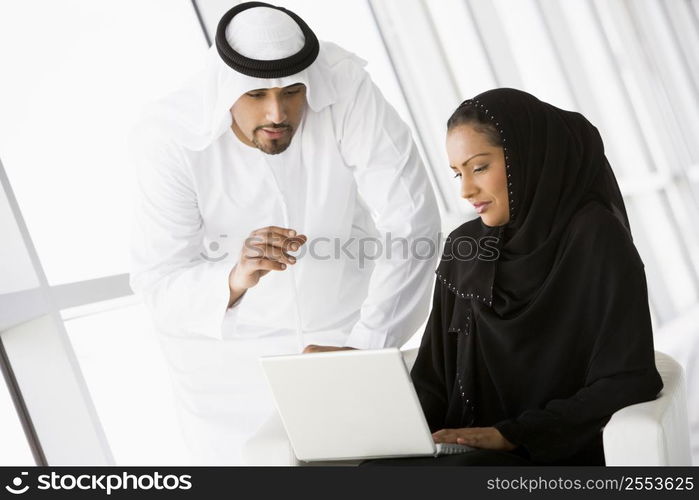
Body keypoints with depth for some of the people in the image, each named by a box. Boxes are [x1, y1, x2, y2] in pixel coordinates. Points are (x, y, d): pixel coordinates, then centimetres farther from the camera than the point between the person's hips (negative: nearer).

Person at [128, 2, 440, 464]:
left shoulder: (345, 89, -25)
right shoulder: (169, 137, -24)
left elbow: (413, 223, -26)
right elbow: (156, 282, -27)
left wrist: (365, 343, -33)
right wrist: (235, 280, -48)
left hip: (347, 328, 1)